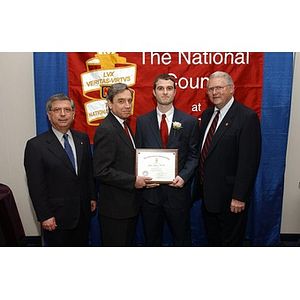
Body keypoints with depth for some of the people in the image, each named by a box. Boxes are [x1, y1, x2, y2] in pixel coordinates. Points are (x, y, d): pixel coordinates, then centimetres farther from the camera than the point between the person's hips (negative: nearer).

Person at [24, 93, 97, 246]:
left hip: (83, 211, 4)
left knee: (82, 244, 20)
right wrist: (44, 216, -12)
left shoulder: (82, 138, 3)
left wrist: (92, 197, 10)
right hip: (57, 216, -4)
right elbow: (36, 186, -12)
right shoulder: (36, 145, -13)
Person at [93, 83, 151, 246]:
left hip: (130, 202, 9)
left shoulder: (124, 125, 10)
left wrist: (138, 178, 2)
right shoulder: (106, 130, -20)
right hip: (115, 207, -9)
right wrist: (133, 181, -21)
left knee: (128, 243, 23)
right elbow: (101, 171, -25)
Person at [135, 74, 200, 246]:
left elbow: (194, 155, 1)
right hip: (150, 191, 1)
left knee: (182, 239, 14)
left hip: (178, 190, -1)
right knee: (152, 240, 18)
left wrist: (183, 176, -14)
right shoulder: (142, 121, 4)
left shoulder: (190, 121, 1)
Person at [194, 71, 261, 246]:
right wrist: (200, 185, 11)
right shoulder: (207, 114, 9)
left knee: (231, 242, 12)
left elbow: (249, 161, -19)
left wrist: (239, 197, -20)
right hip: (207, 193, 7)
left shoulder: (247, 117, -15)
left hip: (230, 197, -7)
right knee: (212, 239, 24)